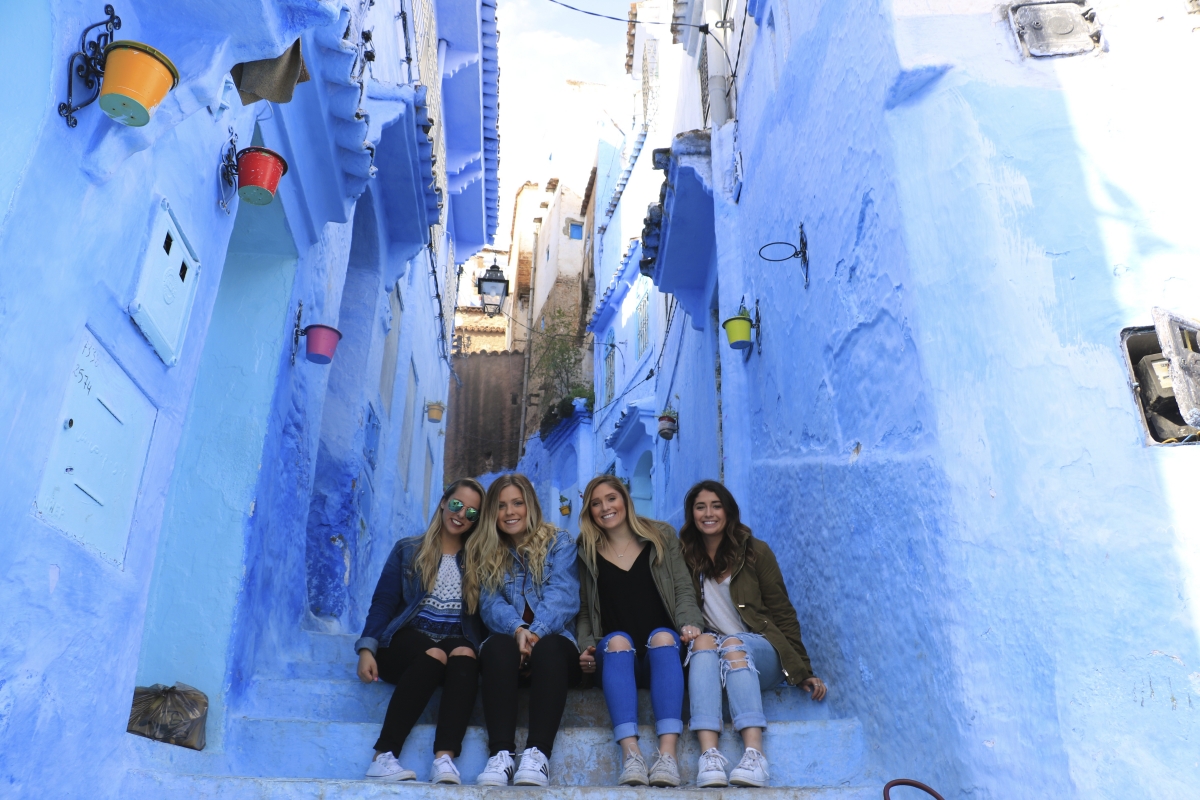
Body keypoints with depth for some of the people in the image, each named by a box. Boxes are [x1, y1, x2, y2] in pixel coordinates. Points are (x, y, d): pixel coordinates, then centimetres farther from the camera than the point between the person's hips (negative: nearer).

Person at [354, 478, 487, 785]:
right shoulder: (408, 550, 11)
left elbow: (483, 613, 7)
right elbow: (383, 602, 4)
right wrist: (367, 648, -11)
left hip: (457, 640, 1)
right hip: (408, 637, -1)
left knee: (464, 654, -34)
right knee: (435, 654, -35)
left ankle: (444, 757, -46)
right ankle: (384, 756, -36)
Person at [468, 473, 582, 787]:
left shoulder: (559, 542, 8)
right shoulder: (486, 552, 15)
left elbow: (563, 596, -8)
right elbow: (491, 604, -1)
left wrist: (536, 633, -27)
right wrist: (517, 630, -23)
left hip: (553, 642, -1)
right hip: (509, 641, 2)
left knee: (548, 648, -35)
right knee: (498, 645, -33)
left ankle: (537, 754, -44)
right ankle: (500, 754, -41)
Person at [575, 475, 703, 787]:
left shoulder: (661, 537, 14)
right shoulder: (587, 553, 15)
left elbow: (684, 590, 6)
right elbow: (583, 611, 12)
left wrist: (689, 623, -14)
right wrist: (586, 646, -7)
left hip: (663, 653, 0)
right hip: (615, 656, 0)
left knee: (662, 636, -34)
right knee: (617, 639, -34)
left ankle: (668, 755, -46)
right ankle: (630, 755, -48)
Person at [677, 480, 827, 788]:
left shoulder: (755, 551, 2)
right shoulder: (685, 557, 6)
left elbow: (783, 612, 1)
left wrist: (803, 671, -3)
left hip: (760, 651, -1)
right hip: (707, 654, 1)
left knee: (732, 644, -33)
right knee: (703, 641, -32)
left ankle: (755, 754, -48)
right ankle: (709, 755, -47)